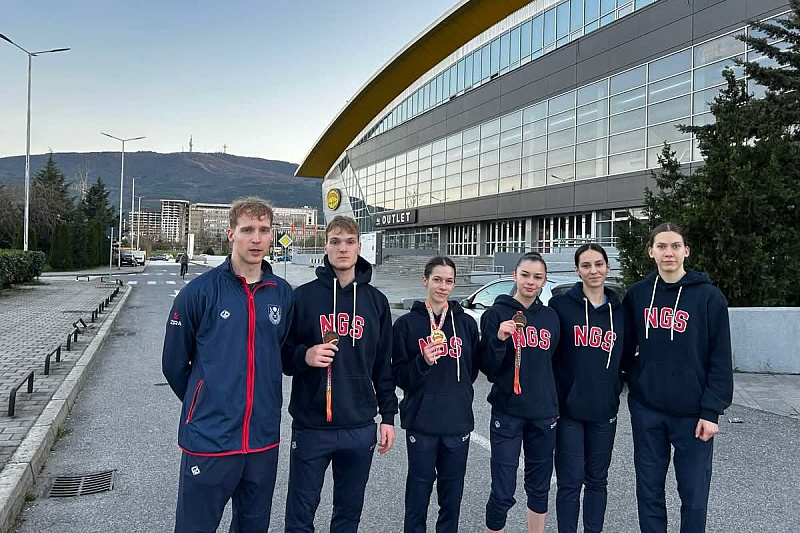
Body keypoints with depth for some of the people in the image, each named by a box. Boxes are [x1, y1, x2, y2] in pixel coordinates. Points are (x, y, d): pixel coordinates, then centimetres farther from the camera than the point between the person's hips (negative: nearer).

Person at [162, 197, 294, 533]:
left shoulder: (283, 294, 1)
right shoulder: (200, 292, -9)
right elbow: (174, 364, 1)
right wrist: (204, 405, 10)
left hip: (264, 441, 4)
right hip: (209, 439, -3)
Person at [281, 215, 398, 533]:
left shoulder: (376, 300, 5)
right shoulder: (303, 296, -2)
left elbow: (384, 364, 9)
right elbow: (282, 353, 1)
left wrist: (388, 416, 7)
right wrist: (304, 356, -20)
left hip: (360, 428, 2)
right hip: (311, 426, -2)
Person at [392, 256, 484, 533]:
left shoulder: (467, 323, 4)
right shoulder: (407, 323, -3)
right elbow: (399, 376, -4)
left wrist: (457, 392, 9)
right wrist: (423, 362, -20)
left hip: (458, 419, 2)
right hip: (421, 420, -2)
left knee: (452, 490, 11)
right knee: (419, 487, 5)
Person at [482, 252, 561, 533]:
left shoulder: (550, 317, 8)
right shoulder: (496, 314, -5)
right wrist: (499, 339, -25)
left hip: (543, 414, 4)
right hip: (507, 412, -4)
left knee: (539, 487, 16)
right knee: (502, 493, -4)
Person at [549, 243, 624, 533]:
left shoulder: (620, 310, 6)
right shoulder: (561, 305, -4)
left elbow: (624, 357, 15)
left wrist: (617, 390, 6)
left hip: (604, 410, 3)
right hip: (568, 408, -3)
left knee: (597, 479, 14)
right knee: (570, 481, 2)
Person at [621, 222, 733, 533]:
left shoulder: (708, 297, -6)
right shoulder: (637, 294, 3)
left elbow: (720, 360, -6)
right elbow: (626, 347, 11)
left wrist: (711, 411, -10)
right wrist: (635, 379, 1)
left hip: (692, 412, -2)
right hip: (646, 409, 3)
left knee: (694, 491, 6)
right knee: (649, 489, 11)